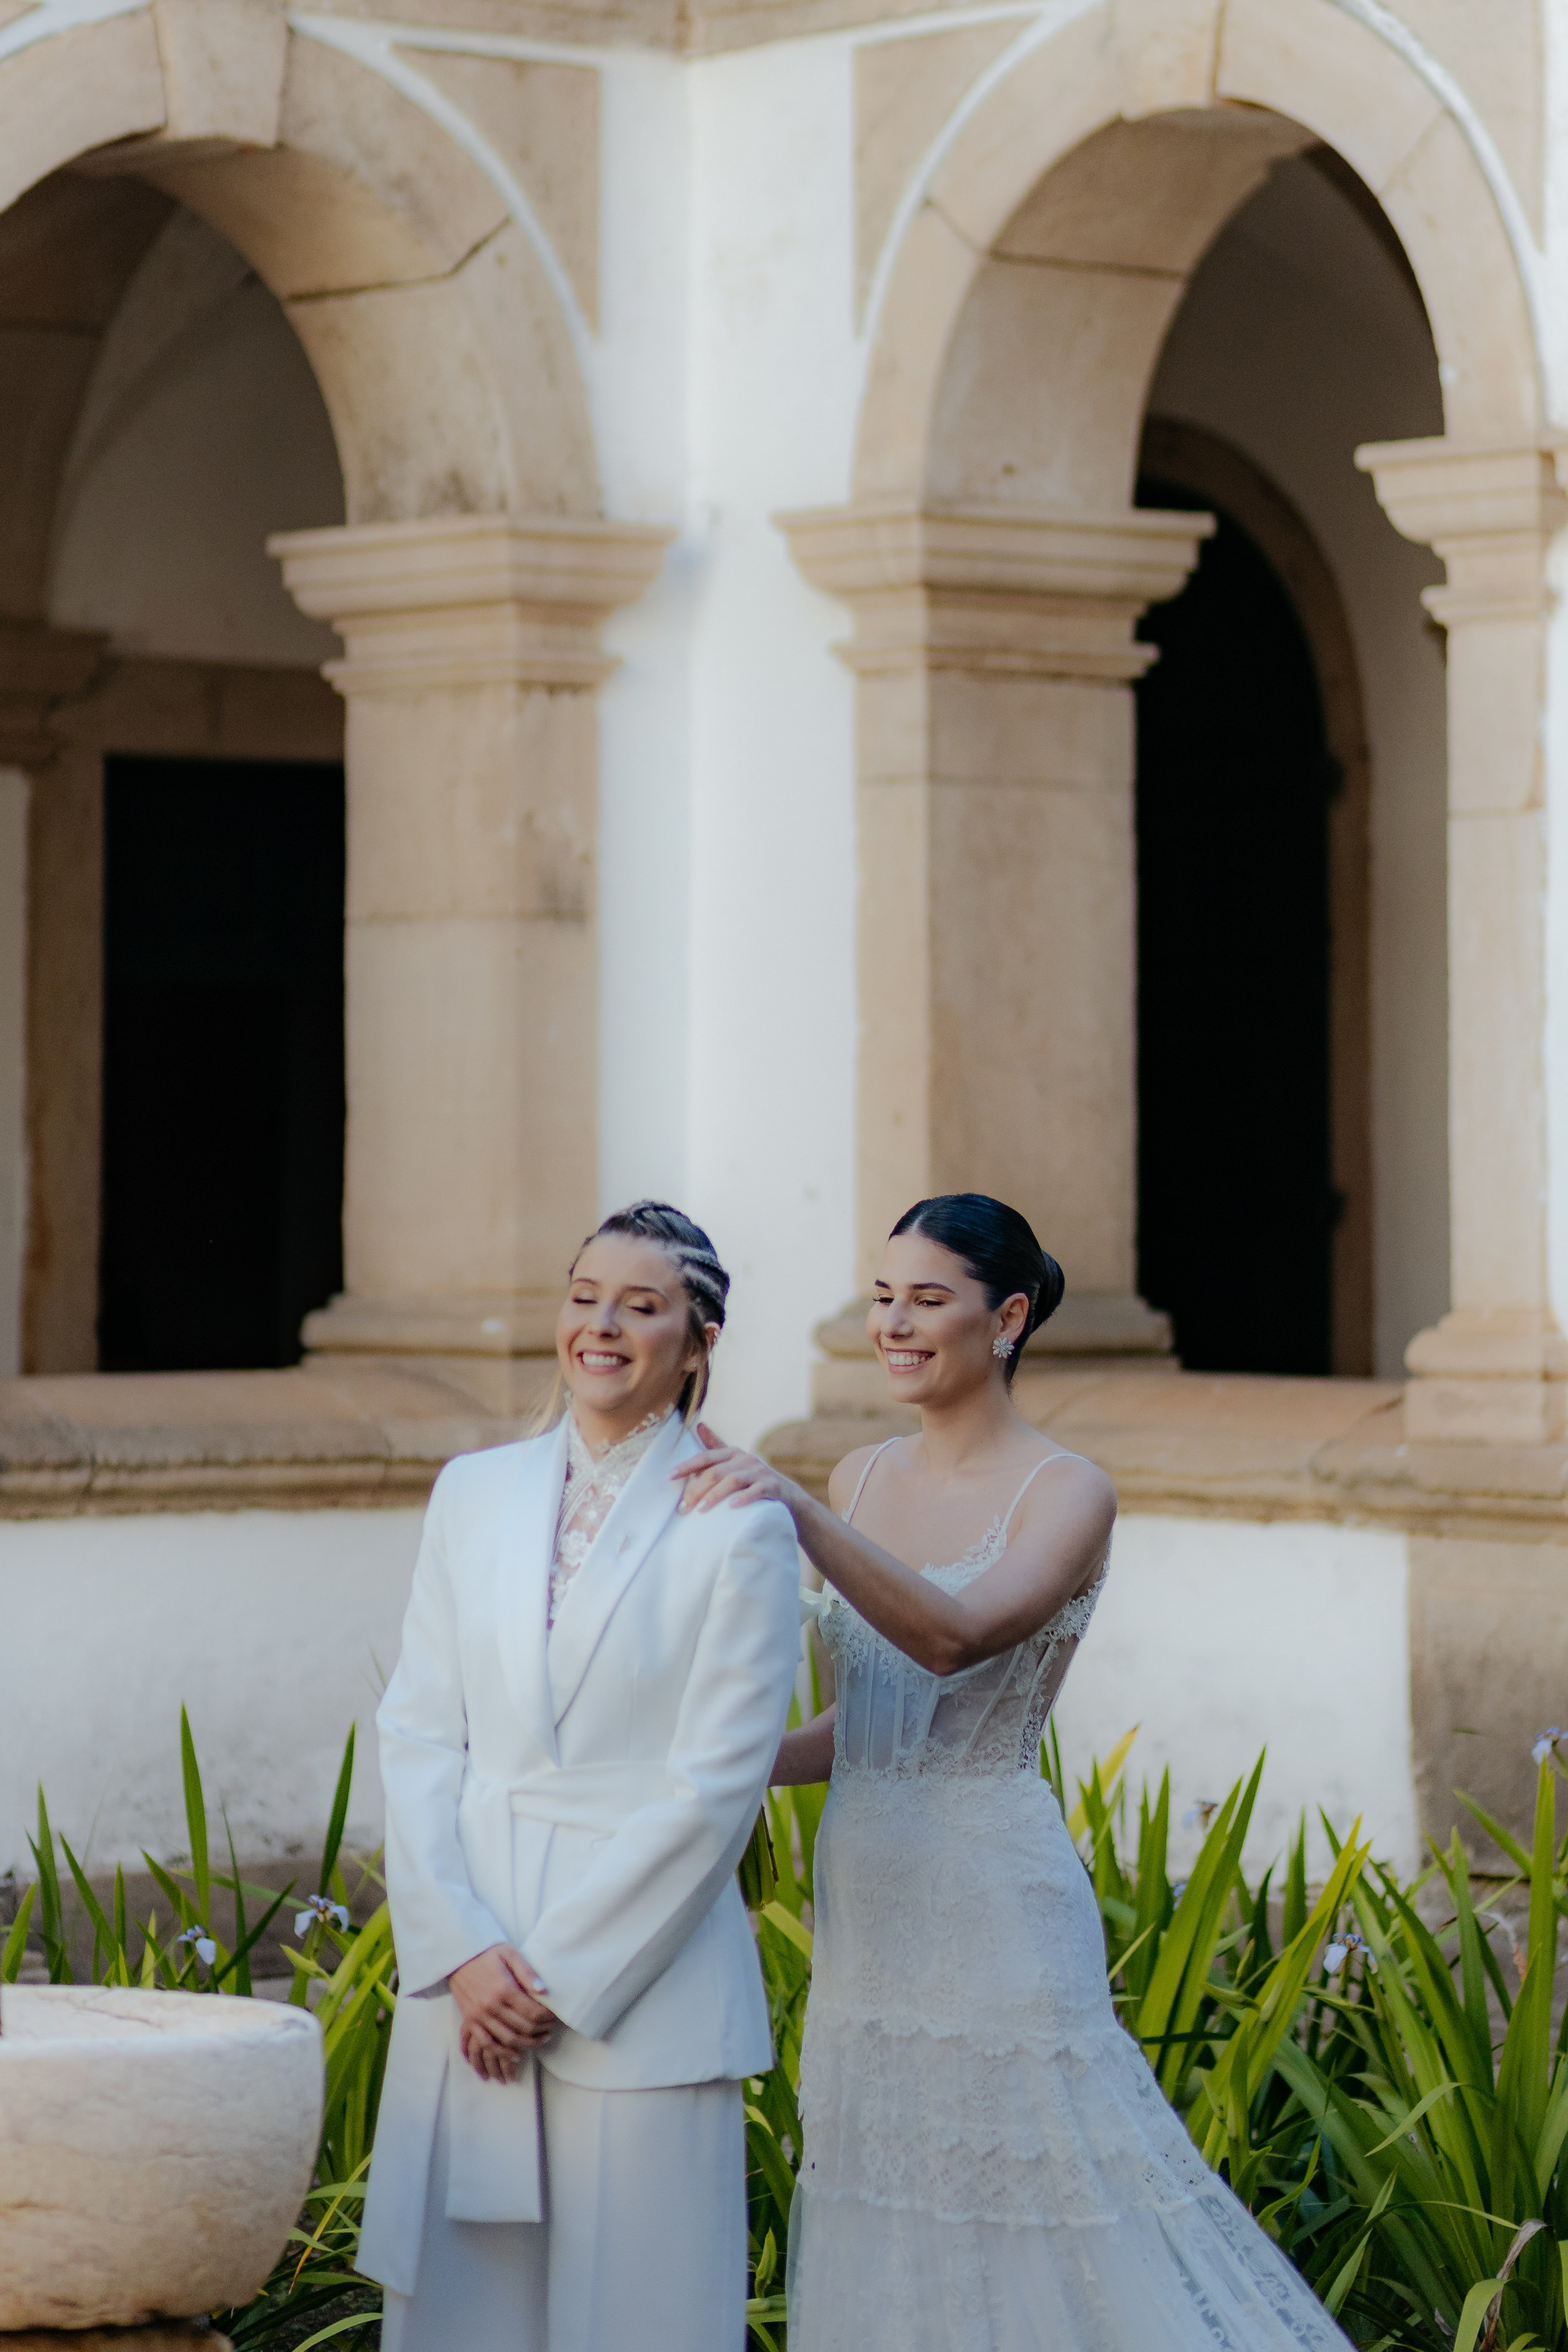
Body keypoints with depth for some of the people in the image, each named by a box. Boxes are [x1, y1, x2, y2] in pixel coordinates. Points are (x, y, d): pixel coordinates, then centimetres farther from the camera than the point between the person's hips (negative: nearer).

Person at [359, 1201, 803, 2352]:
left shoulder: (740, 1526, -5)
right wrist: (462, 1950, -6)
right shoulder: (476, 1492, 10)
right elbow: (419, 1731, 6)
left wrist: (558, 1976, -10)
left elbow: (715, 1786, -9)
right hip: (468, 1977, 4)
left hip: (641, 1983, -4)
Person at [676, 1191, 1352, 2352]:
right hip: (866, 1901, 7)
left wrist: (798, 1514, -36)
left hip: (994, 1902, -7)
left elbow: (954, 1636, -27)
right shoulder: (865, 1478, 10)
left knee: (1031, 2235, -4)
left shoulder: (1066, 1492, -9)